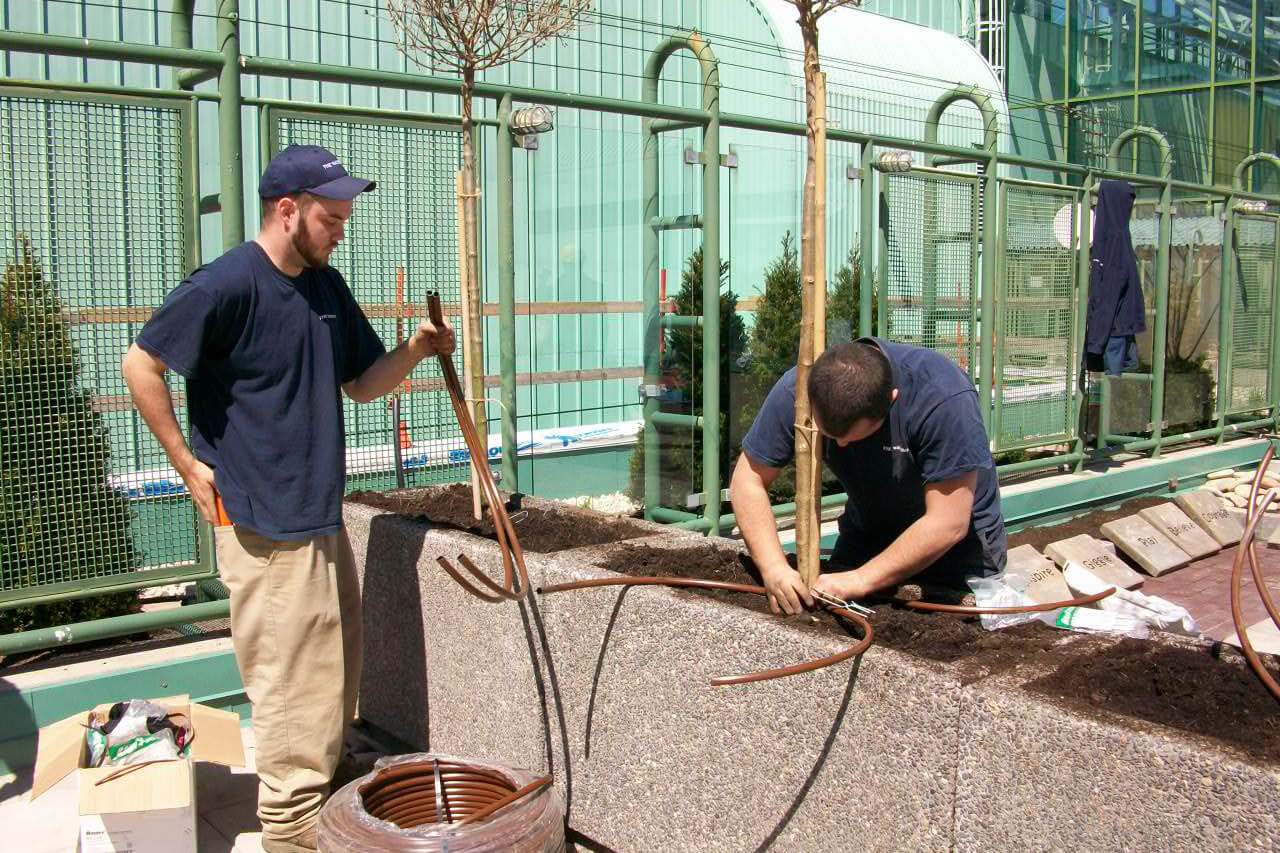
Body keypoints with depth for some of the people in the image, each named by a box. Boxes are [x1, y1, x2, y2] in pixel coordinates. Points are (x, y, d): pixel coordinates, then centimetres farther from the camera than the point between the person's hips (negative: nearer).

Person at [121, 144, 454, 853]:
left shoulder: (326, 287, 10)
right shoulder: (227, 284, -14)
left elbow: (362, 384, 14)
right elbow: (141, 365, -10)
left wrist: (414, 350, -4)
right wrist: (188, 464, -9)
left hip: (322, 514, 9)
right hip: (263, 525, -9)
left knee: (339, 659, 18)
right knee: (295, 682, -2)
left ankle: (316, 795, 35)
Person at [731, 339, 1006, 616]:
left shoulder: (945, 398, -35)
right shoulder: (796, 390, -24)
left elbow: (948, 524, -31)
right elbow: (749, 480, -15)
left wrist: (861, 579, -31)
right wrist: (774, 567, -28)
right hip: (866, 532, 3)